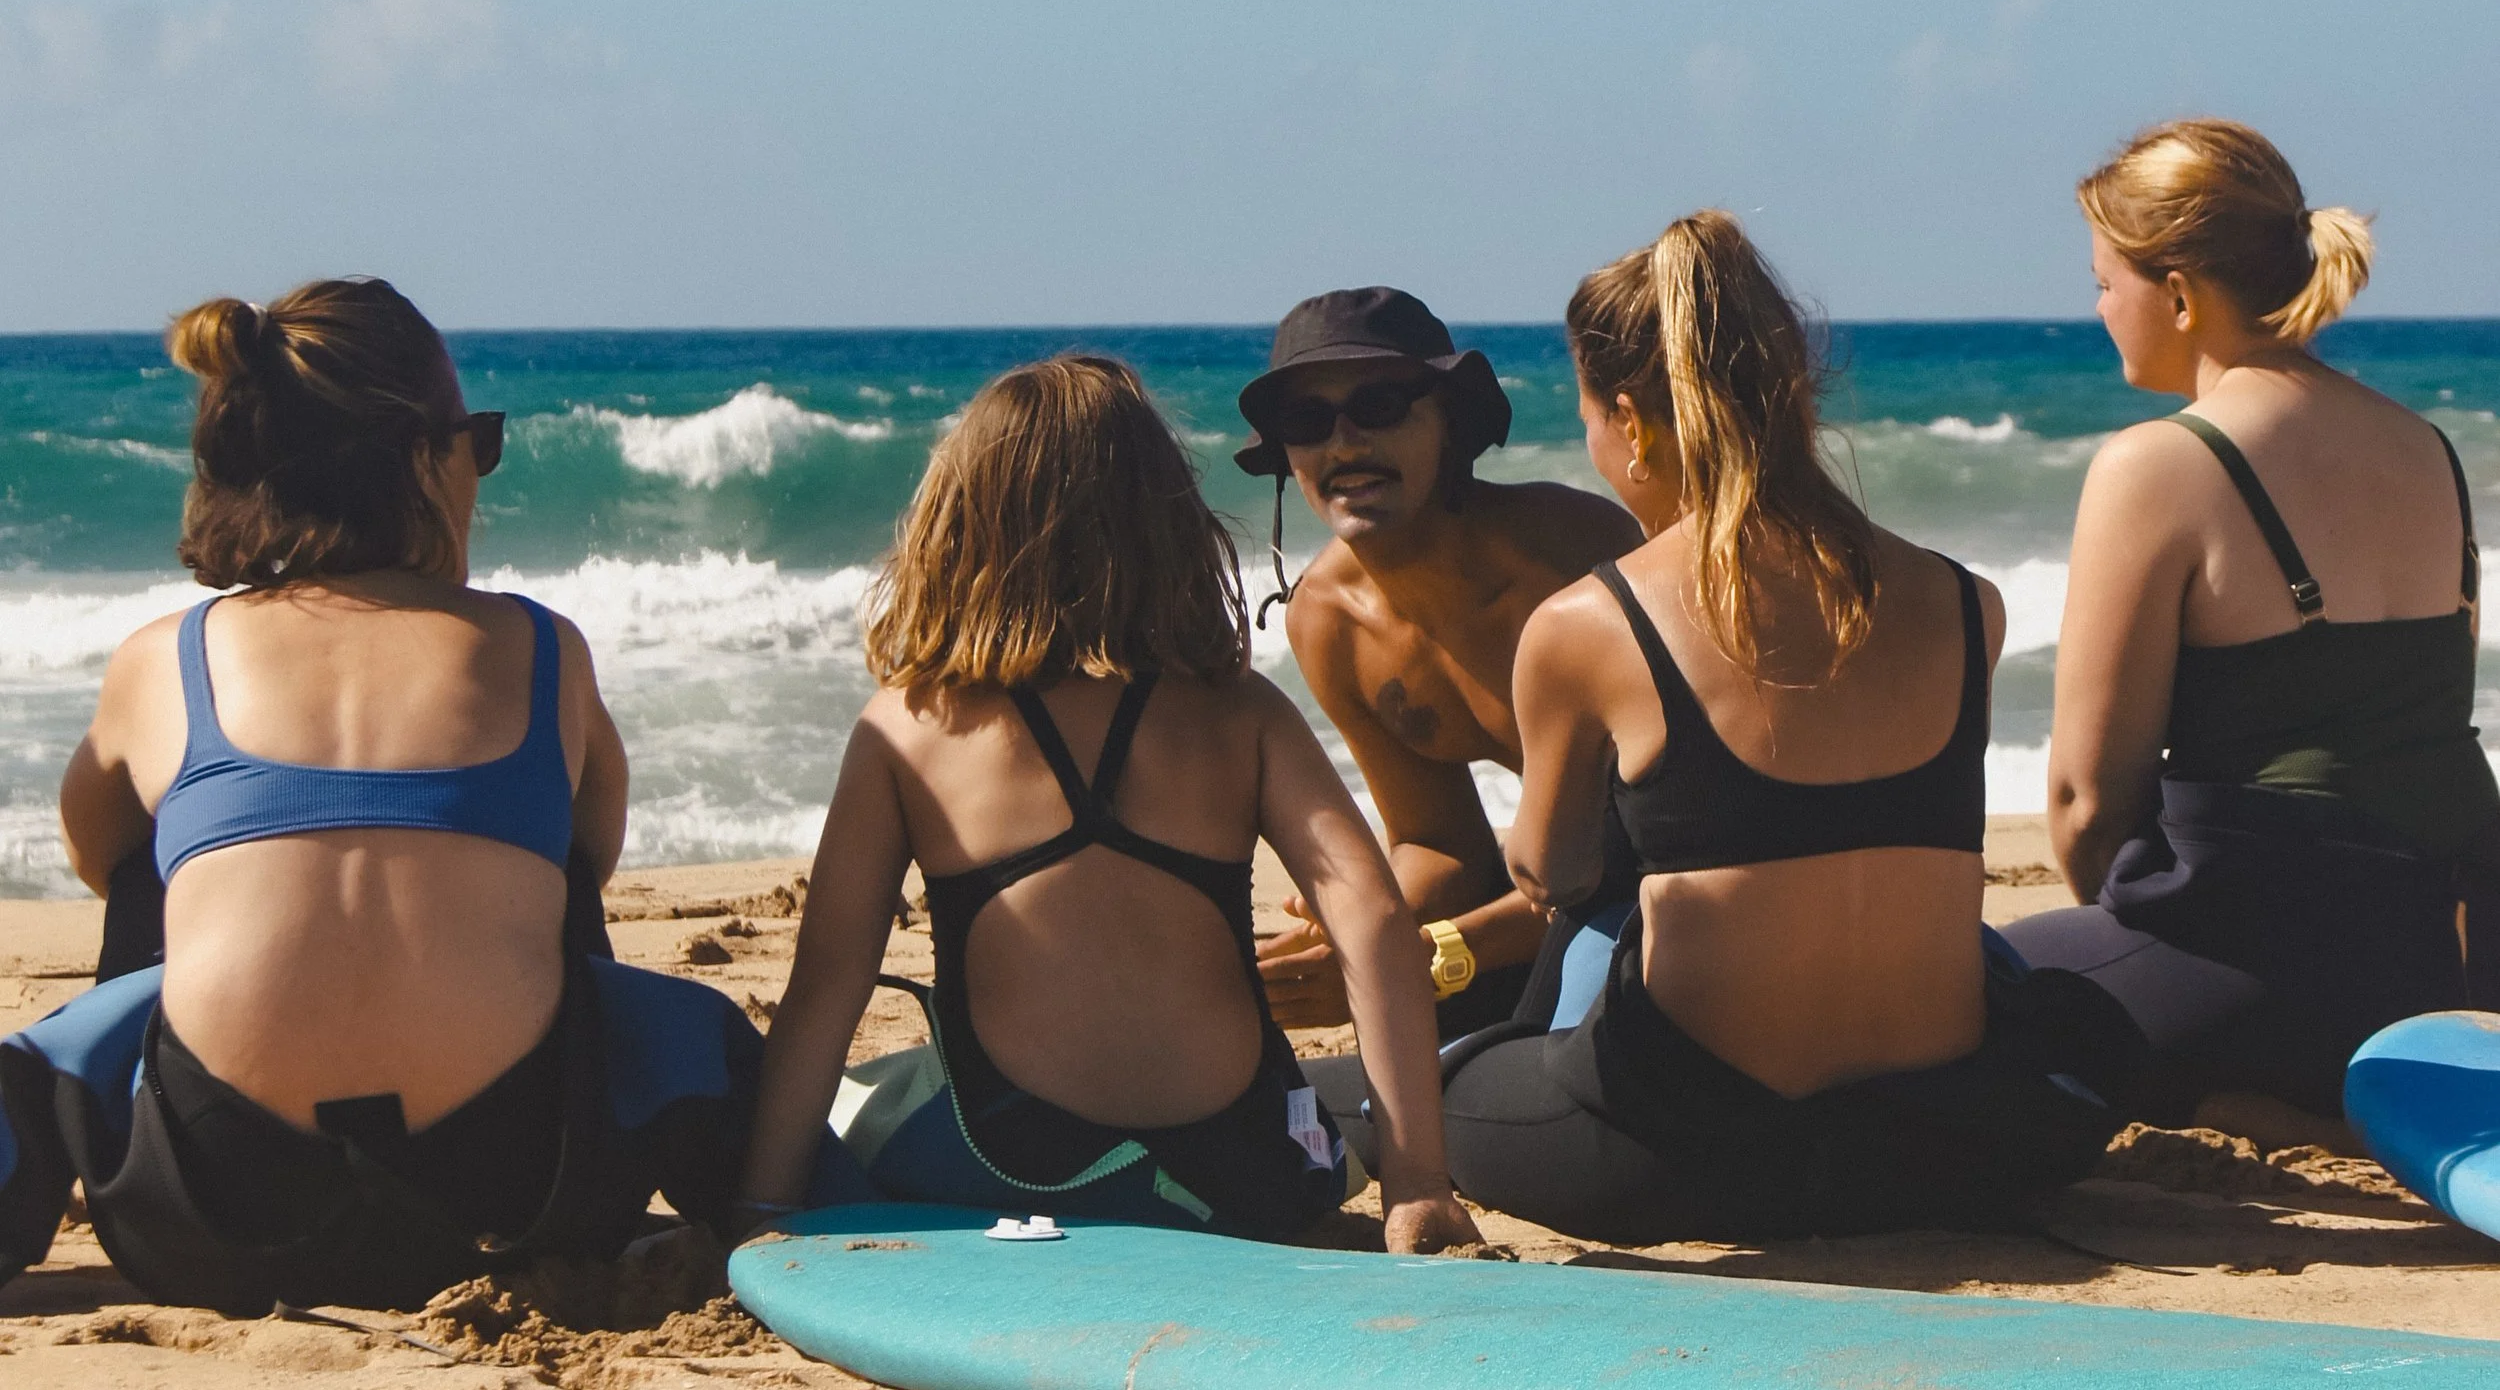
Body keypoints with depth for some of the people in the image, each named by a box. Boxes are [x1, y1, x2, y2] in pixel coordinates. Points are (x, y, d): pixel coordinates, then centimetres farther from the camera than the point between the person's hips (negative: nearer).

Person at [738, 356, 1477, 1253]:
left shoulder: (907, 724, 2)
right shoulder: (1239, 712, 3)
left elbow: (823, 988, -1)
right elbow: (1376, 923, -7)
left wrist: (764, 1212, 5)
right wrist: (1417, 1186, -5)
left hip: (1019, 1173, -2)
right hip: (1244, 1188, 2)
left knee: (841, 1100, 31)